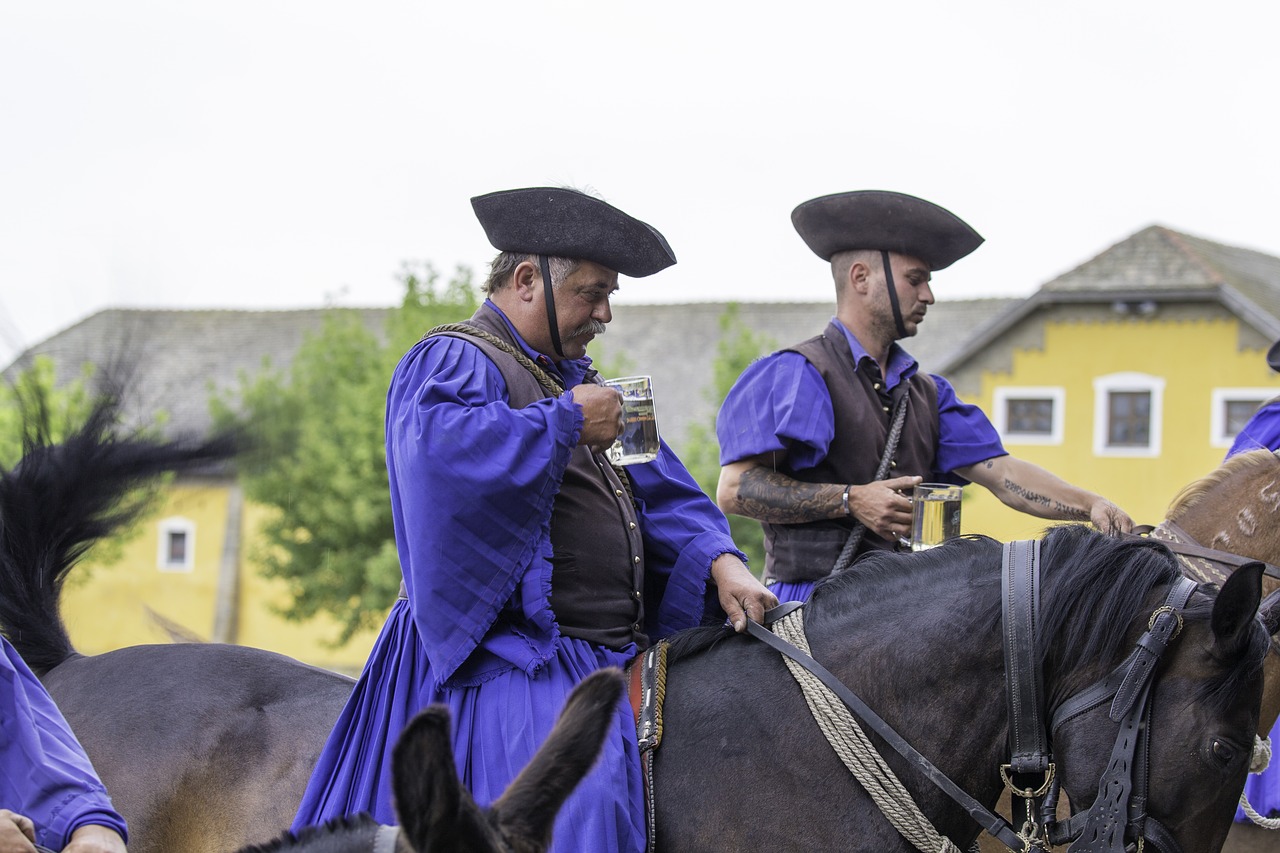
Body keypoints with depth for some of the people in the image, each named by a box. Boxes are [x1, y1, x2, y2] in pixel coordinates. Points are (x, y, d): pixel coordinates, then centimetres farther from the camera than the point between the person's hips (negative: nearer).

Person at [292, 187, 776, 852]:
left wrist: (718, 563, 2)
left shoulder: (574, 377, 25)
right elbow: (441, 452, -28)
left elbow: (658, 492, 22)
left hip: (614, 652, 9)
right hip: (517, 664, -9)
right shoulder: (452, 362, -4)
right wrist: (568, 422, -17)